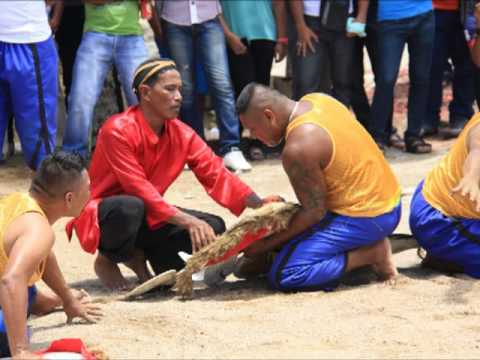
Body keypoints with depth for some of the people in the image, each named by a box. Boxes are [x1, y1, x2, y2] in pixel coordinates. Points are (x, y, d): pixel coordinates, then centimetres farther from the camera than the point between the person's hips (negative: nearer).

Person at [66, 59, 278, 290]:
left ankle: (140, 255, 7)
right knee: (130, 207, -41)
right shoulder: (118, 130, -23)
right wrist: (188, 221, -37)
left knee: (213, 228, -12)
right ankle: (106, 260, -8)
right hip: (102, 217, -6)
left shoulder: (182, 134, -3)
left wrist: (261, 206, -24)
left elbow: (216, 174, -9)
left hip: (149, 215, 6)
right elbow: (139, 189, -28)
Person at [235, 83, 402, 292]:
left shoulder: (298, 149, -24)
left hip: (365, 219, -10)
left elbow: (314, 212, -17)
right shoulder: (316, 100, 3)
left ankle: (371, 255, -10)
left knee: (283, 275, -15)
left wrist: (266, 245, -8)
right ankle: (372, 242, 10)